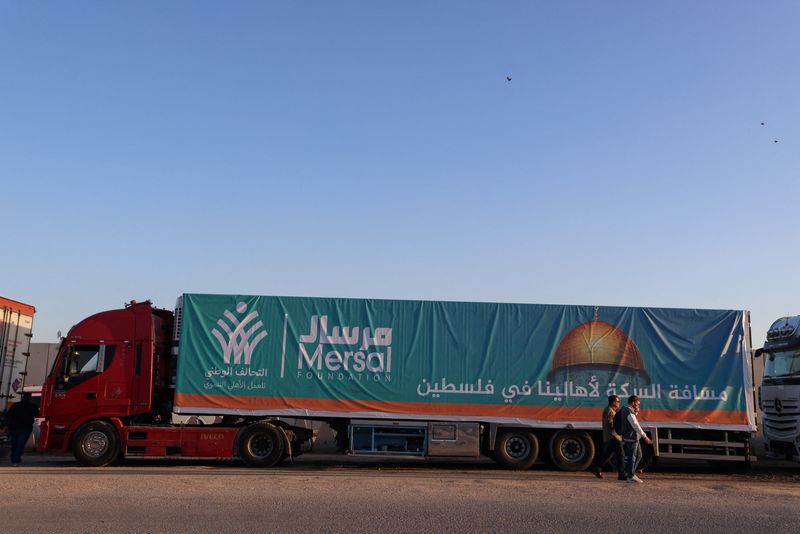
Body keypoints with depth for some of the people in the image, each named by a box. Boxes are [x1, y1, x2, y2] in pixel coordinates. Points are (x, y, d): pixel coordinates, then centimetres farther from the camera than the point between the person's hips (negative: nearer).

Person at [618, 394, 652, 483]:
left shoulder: (627, 410, 14)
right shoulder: (629, 412, -19)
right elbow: (636, 426, -22)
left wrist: (636, 412, 8)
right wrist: (645, 437, -20)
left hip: (634, 437, 10)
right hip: (631, 438, -10)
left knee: (638, 455, 17)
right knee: (631, 457, -2)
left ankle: (630, 472, 23)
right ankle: (630, 476, 6)